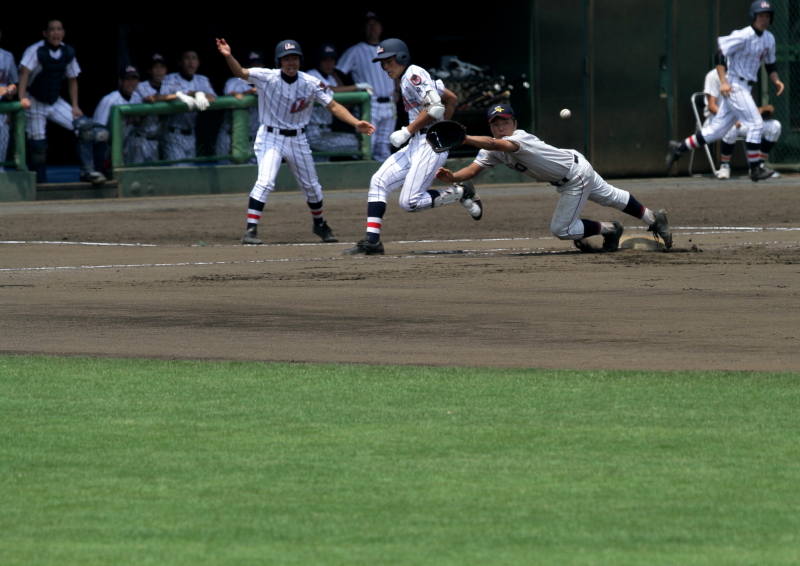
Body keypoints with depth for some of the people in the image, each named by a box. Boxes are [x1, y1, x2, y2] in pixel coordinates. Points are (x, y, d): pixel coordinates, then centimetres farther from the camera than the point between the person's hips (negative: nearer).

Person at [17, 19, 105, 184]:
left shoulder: (68, 52, -2)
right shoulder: (36, 51, -18)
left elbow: (72, 80, 6)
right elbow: (24, 72, -30)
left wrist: (75, 107, 0)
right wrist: (22, 98, -42)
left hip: (55, 102, 5)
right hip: (35, 104, -5)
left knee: (85, 126, -10)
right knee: (38, 145, -4)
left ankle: (87, 170, -7)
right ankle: (41, 183, 11)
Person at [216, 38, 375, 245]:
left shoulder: (311, 84, -9)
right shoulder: (267, 78, -15)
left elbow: (333, 106, -8)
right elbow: (241, 72, -27)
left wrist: (356, 123, -21)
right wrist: (228, 57, -48)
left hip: (297, 140, 4)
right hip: (271, 138, -4)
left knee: (312, 187, 16)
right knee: (265, 182, -22)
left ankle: (319, 224, 40)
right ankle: (250, 230, -20)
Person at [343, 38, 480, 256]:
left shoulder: (413, 74, -9)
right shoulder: (407, 79, 19)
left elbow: (435, 107, -21)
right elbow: (451, 99, 25)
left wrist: (406, 131, -16)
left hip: (430, 144, -10)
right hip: (416, 145, 10)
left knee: (409, 202, -15)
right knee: (378, 181, 0)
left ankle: (462, 193, 1)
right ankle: (372, 241, -4)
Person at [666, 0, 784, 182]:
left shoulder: (769, 39, 11)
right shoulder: (743, 36, -15)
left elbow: (770, 64, 22)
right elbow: (720, 54, -16)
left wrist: (776, 80, 3)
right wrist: (723, 82, -23)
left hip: (745, 89, 9)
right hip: (733, 87, -9)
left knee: (717, 129, 9)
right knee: (755, 124, -13)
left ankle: (678, 149, 19)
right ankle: (756, 168, -6)